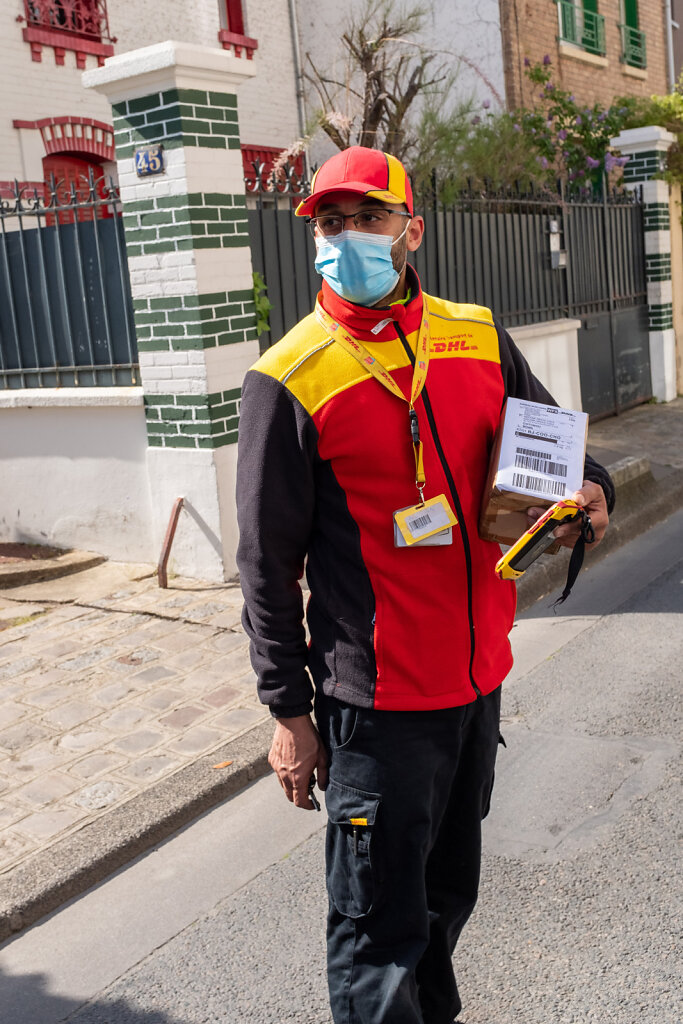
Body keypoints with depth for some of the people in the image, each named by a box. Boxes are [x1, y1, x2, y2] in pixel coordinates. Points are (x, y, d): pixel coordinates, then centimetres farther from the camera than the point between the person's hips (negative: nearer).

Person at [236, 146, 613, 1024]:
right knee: (378, 935, 4)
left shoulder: (479, 340, 3)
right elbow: (267, 561, -8)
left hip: (478, 677, 6)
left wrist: (589, 488, -7)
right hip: (378, 699, -5)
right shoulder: (289, 380, -11)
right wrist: (289, 710, -7)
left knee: (448, 892, 24)